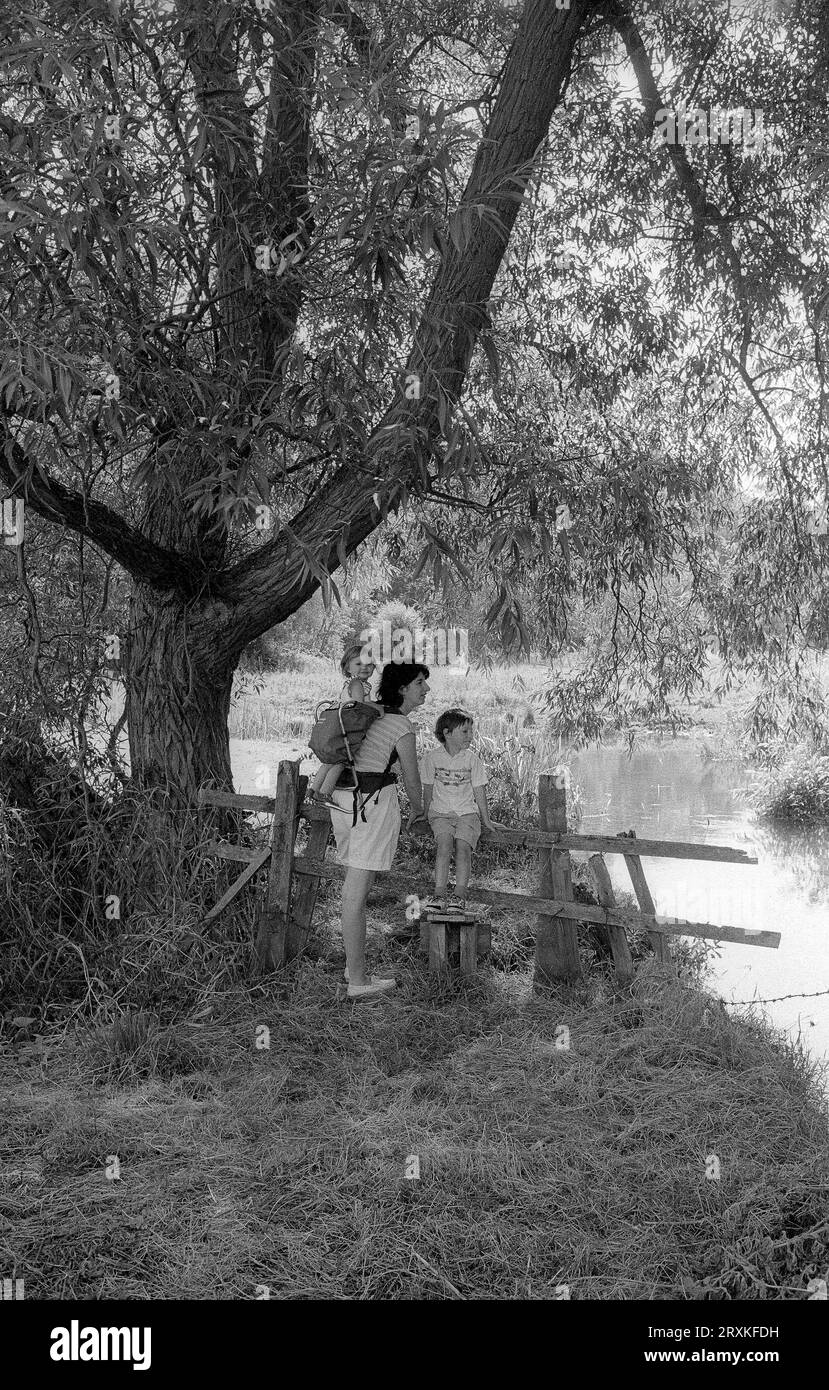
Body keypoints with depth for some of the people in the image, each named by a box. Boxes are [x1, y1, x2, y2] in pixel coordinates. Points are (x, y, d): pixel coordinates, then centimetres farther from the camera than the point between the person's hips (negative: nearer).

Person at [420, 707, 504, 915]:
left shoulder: (472, 759, 1)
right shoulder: (431, 758, 0)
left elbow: (479, 792, 6)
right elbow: (428, 790, 11)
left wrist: (487, 821, 9)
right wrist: (425, 816, 17)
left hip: (467, 812, 1)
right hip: (441, 813, -1)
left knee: (463, 845, -24)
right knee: (444, 842, -26)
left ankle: (460, 896, -22)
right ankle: (439, 895, -28)